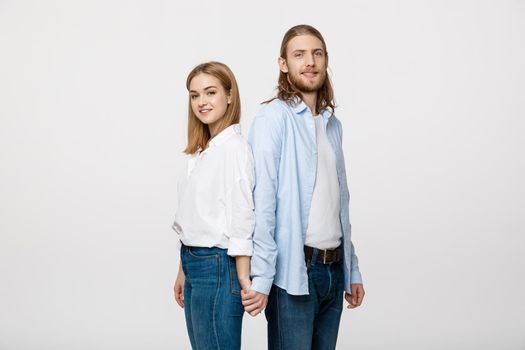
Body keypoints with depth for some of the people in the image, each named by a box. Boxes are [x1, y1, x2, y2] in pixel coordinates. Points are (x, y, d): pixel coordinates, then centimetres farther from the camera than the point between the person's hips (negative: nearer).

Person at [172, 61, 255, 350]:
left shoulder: (234, 147, -12)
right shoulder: (202, 151, 14)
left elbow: (241, 217, -16)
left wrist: (243, 277, -18)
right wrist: (184, 270, 16)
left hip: (218, 269, -9)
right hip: (196, 265, 9)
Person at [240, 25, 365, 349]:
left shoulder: (332, 124, 15)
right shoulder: (273, 118, -7)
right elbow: (262, 201, -14)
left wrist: (352, 271, 16)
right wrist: (261, 277, -20)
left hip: (334, 271, 7)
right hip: (294, 272, -6)